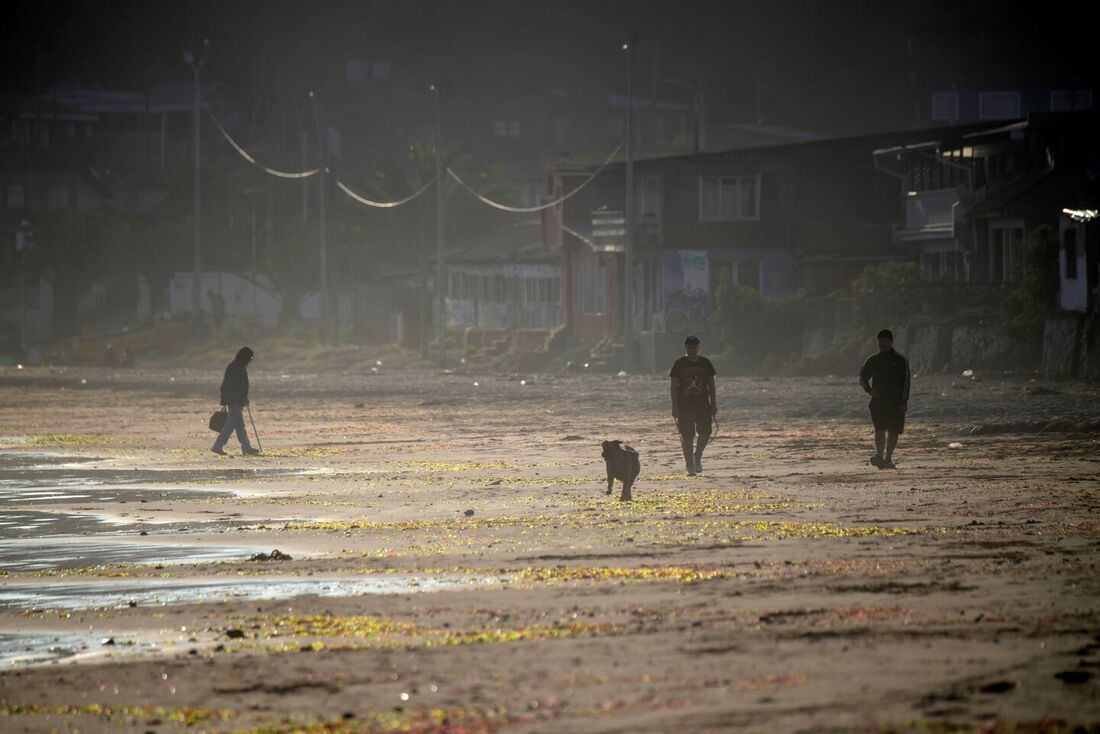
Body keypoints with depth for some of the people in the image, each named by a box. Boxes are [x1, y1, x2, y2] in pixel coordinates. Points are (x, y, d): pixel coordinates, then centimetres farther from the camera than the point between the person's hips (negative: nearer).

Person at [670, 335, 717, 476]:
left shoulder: (705, 363, 8)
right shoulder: (680, 364, 0)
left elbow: (711, 384, 11)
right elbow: (674, 386, -1)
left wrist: (713, 404, 5)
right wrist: (675, 407, -8)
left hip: (702, 405, 2)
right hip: (685, 405, -2)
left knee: (705, 433, -4)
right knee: (686, 436, -2)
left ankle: (697, 457, 21)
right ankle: (690, 465, 5)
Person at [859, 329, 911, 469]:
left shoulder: (900, 360, 3)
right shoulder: (873, 360, 10)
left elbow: (905, 381, 0)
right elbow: (863, 377, 18)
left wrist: (903, 401, -8)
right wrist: (869, 389, -2)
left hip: (895, 402, 0)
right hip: (878, 400, 0)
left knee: (893, 431, 1)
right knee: (880, 429, -15)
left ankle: (888, 458, 11)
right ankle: (879, 456, -25)